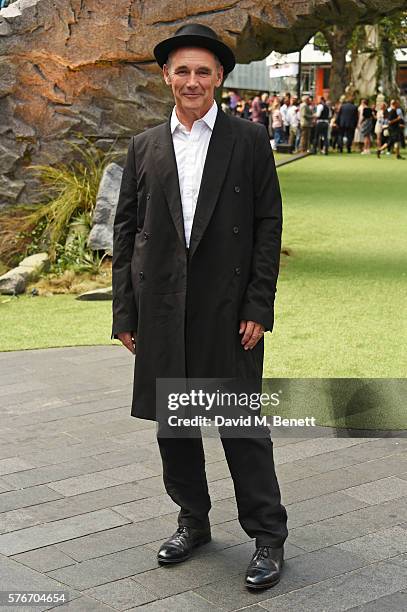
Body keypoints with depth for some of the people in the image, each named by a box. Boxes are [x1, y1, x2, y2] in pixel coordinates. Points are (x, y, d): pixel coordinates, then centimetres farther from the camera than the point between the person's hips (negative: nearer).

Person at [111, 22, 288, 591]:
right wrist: (124, 312, 3)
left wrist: (258, 307, -8)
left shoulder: (249, 140, 2)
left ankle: (268, 537, 13)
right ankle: (193, 520, 30)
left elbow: (268, 226, -1)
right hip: (163, 309, 4)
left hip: (229, 308, -3)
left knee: (243, 423, 0)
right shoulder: (144, 147, 9)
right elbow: (126, 230, 8)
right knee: (171, 421, 12)